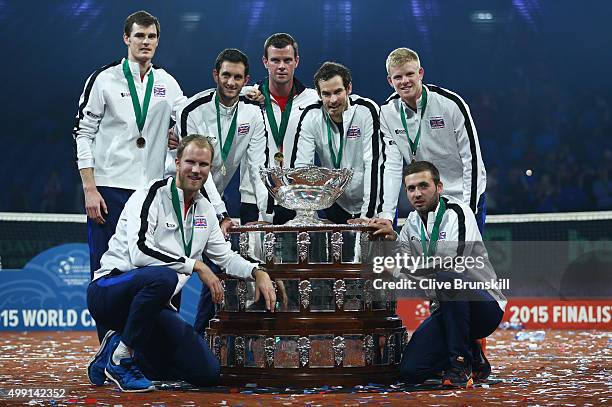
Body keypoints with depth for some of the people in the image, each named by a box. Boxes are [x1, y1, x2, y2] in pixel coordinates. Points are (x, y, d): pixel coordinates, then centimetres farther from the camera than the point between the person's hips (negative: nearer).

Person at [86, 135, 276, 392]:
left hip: (154, 305, 8)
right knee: (162, 277, -41)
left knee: (207, 373, -4)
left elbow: (225, 257, 22)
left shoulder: (204, 210, 11)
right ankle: (121, 357, -20)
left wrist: (257, 273, 3)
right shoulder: (151, 197, -13)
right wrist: (196, 266, -22)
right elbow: (139, 252, -27)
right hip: (109, 291, -7)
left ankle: (119, 348, 11)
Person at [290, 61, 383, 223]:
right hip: (336, 204, 3)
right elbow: (300, 166, -11)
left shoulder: (367, 111, -18)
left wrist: (368, 214, -28)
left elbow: (374, 165, -22)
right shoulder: (311, 116, -8)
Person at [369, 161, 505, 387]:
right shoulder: (412, 222, 9)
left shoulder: (457, 213, -13)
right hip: (446, 311, 6)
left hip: (486, 307, -6)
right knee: (411, 371, -12)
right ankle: (473, 360, 15)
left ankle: (461, 362, -24)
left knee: (447, 277, -37)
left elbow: (453, 263, -29)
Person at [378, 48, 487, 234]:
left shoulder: (451, 104, -16)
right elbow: (393, 167, -6)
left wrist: (469, 210, -16)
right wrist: (386, 215, -17)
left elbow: (472, 159, -13)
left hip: (464, 196, -3)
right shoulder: (387, 112, -5)